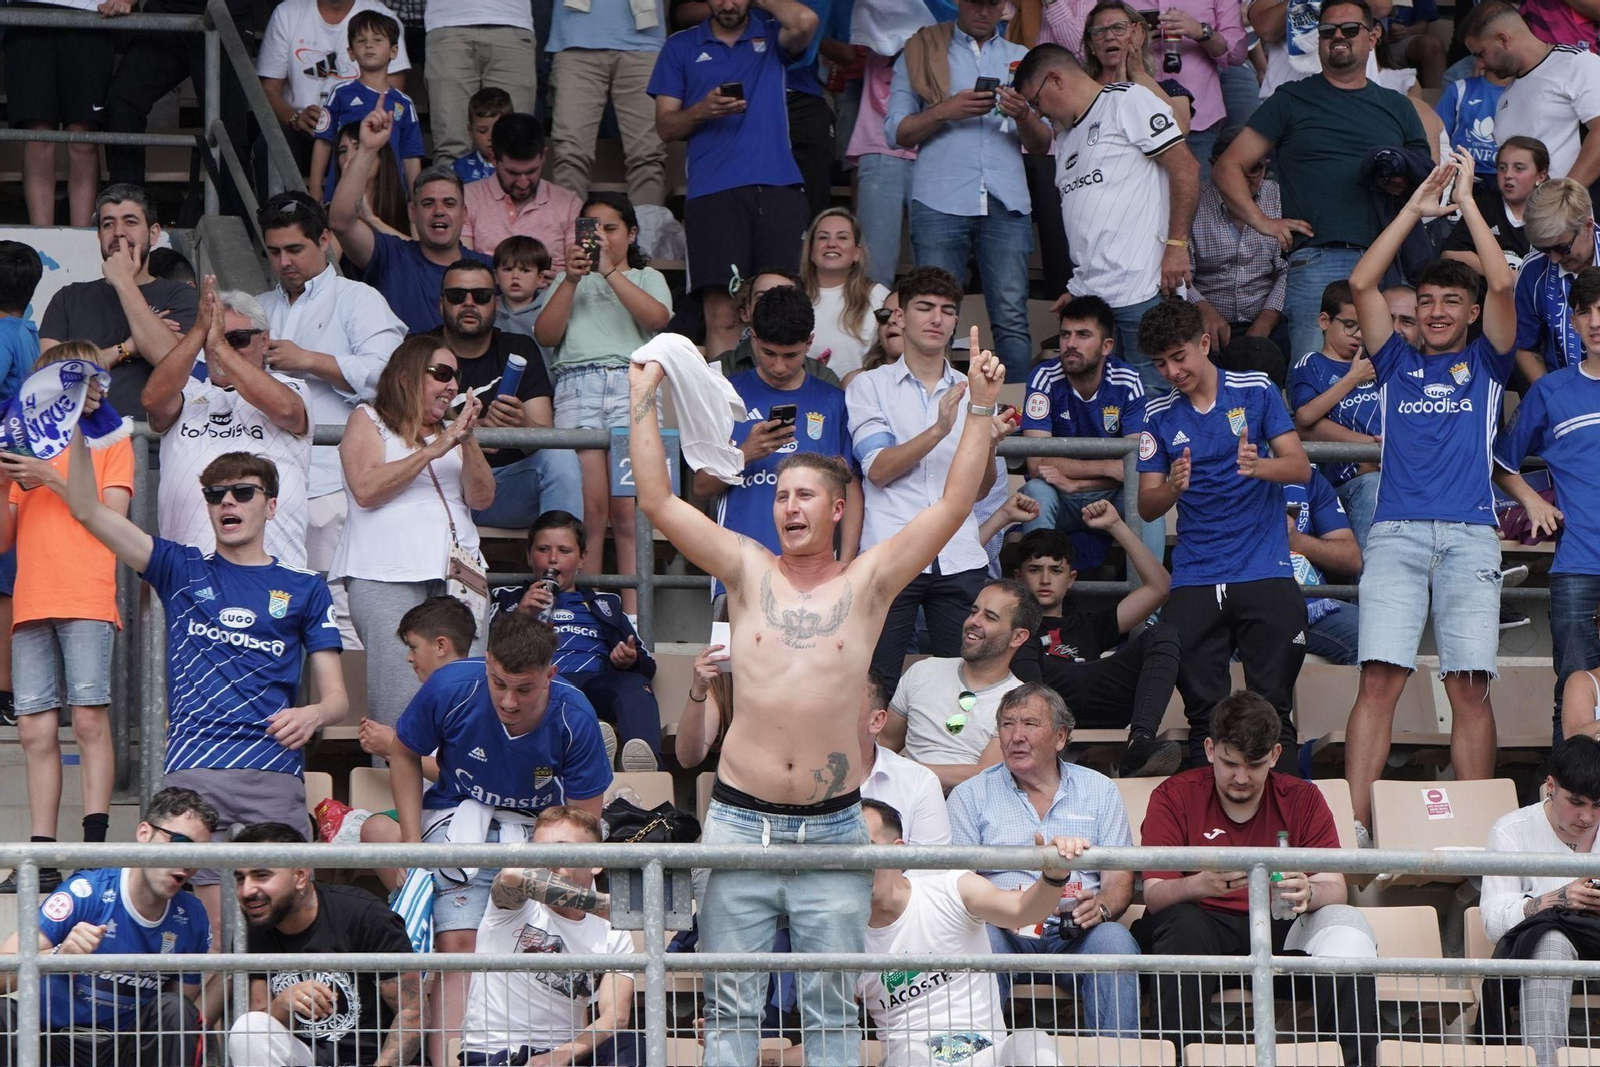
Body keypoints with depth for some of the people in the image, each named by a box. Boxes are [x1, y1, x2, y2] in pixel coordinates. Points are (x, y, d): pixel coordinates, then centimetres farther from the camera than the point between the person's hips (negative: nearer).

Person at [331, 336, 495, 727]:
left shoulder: (450, 430, 27)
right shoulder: (368, 421, 13)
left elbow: (481, 498, 14)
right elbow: (366, 489, -4)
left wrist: (468, 441, 0)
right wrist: (433, 450, -5)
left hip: (456, 573, 5)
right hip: (387, 576, -5)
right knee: (401, 706, -18)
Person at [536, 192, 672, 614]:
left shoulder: (647, 278, 23)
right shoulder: (569, 281, 27)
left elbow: (657, 317, 0)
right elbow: (545, 335, 11)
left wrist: (610, 271, -6)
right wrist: (572, 279, 1)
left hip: (633, 384, -1)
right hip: (577, 384, 1)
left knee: (628, 510, -12)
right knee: (589, 509, -11)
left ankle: (633, 617, -15)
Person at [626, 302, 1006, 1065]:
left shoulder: (867, 584, 5)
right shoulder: (748, 572, 6)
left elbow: (954, 506, 0)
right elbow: (658, 502, 2)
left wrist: (981, 407, -4)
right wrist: (643, 400, -1)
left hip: (833, 826, 0)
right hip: (741, 821, 0)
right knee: (730, 1003, 1)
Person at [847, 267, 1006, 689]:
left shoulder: (970, 391, 20)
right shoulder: (870, 386, 11)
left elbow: (980, 490, 15)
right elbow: (878, 469, -4)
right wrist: (939, 430, -16)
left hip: (960, 559, 3)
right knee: (873, 688, -8)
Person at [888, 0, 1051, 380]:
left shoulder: (1020, 59, 21)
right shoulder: (921, 51, 14)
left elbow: (1042, 145, 15)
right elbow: (897, 132, 6)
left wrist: (1024, 117, -6)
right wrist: (946, 110, -9)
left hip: (1006, 205, 1)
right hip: (940, 202, -1)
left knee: (1012, 317, -8)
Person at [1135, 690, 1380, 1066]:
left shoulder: (1302, 800, 4)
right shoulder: (1175, 796, -2)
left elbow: (1336, 889, -5)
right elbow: (1154, 895, -12)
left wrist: (1309, 892, -31)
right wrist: (1202, 884, -35)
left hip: (1281, 931, 2)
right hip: (1206, 930, -2)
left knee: (1347, 929, -26)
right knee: (1182, 925, -35)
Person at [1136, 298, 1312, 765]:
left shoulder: (1257, 391, 4)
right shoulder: (1159, 415, 9)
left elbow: (1300, 467, -3)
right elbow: (1147, 507, 7)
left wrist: (1258, 466, -24)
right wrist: (1172, 487, -16)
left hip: (1265, 573, -2)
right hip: (1194, 582, 2)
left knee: (1273, 708, -6)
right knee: (1203, 712, -2)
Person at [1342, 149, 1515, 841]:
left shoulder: (1484, 363, 18)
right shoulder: (1398, 363, 20)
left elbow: (1501, 286, 3)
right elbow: (1362, 284, 10)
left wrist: (1467, 202, 7)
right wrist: (1417, 208, 10)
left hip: (1470, 535, 0)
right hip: (1397, 531, 1)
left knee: (1469, 686, -7)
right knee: (1379, 679, -10)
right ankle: (1354, 823, -16)